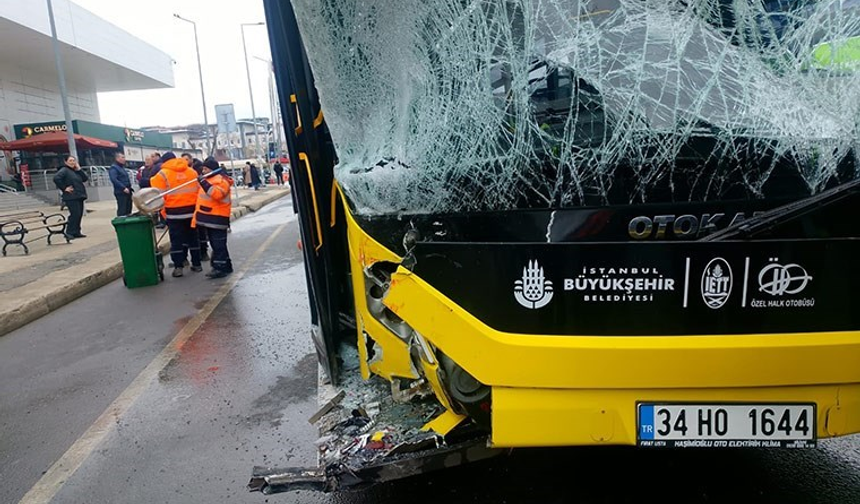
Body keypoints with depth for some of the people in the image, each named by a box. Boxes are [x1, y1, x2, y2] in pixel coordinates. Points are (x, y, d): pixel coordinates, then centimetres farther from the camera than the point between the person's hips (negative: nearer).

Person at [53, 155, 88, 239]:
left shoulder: (76, 171, 18)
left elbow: (85, 179, 8)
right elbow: (56, 178, -19)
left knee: (79, 214, 8)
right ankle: (69, 232, -7)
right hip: (71, 197, -8)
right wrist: (64, 188, -16)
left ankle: (76, 232, 15)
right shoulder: (64, 170, -5)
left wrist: (79, 169, 1)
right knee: (75, 214, -14)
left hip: (79, 196, 8)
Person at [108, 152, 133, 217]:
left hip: (127, 191, 9)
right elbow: (114, 180, -21)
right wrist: (123, 188, -24)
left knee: (128, 209, 11)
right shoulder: (113, 168, -8)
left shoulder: (122, 167, 21)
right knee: (122, 211, -10)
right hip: (121, 192, -9)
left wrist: (129, 188, 15)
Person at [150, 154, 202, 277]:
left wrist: (163, 213, 1)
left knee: (176, 240, 3)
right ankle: (196, 264, 18)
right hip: (191, 210, 4)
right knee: (192, 238, 14)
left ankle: (178, 267, 1)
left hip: (174, 212, -3)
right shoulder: (192, 171, 9)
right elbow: (198, 191, 8)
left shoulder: (162, 174, -2)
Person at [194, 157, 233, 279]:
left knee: (218, 244, -7)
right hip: (209, 217, 10)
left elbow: (217, 194, -29)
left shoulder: (221, 180, -11)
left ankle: (220, 268, -4)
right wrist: (197, 216, 26)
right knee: (215, 244, 14)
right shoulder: (207, 179, 18)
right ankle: (225, 266, 22)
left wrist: (205, 184, -31)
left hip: (217, 218, -10)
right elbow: (202, 198, 27)